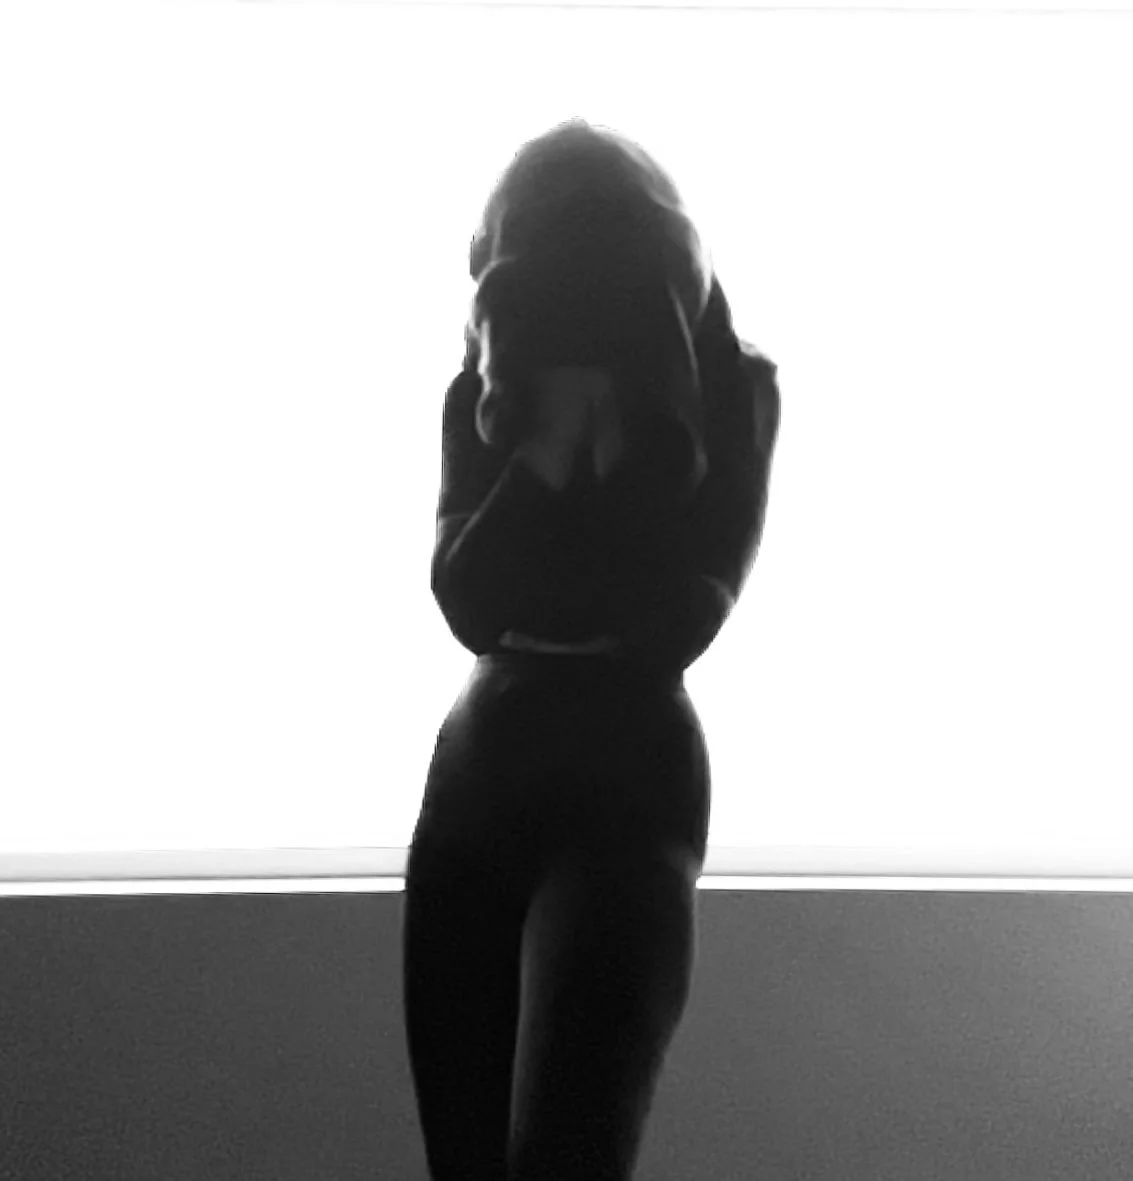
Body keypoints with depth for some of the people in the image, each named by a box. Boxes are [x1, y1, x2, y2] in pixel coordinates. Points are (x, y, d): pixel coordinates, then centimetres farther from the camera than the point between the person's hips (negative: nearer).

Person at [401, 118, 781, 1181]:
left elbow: (677, 623, -13)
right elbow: (467, 602, -11)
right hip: (475, 777, 4)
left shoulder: (726, 393, -5)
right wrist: (553, 437, -20)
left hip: (630, 786, -4)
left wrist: (613, 442, -17)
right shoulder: (482, 400, 2)